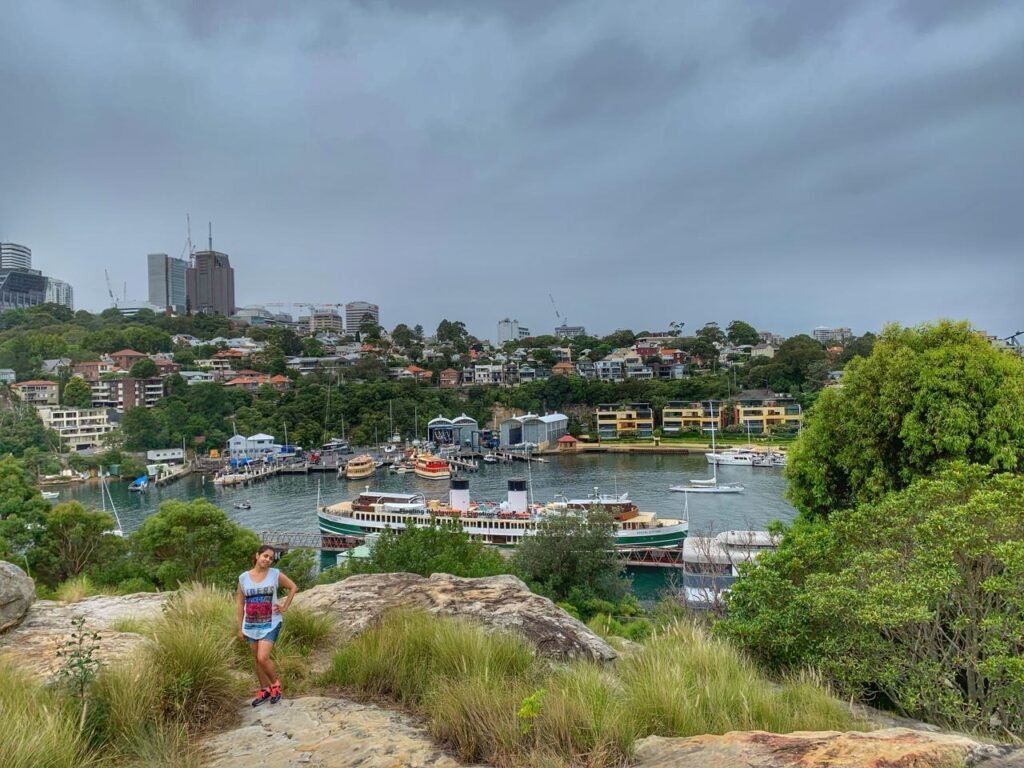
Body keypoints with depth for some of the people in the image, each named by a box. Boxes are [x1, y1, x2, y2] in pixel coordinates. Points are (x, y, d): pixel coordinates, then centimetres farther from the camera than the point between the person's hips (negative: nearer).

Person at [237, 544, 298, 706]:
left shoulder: (275, 574, -7)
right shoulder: (243, 577, -3)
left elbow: (293, 587, 6)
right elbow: (240, 604, 3)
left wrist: (285, 607, 0)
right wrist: (240, 628, 3)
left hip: (270, 624, -3)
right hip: (251, 625, 3)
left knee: (263, 658, -13)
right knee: (257, 660, 11)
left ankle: (275, 684, 11)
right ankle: (265, 690, 28)